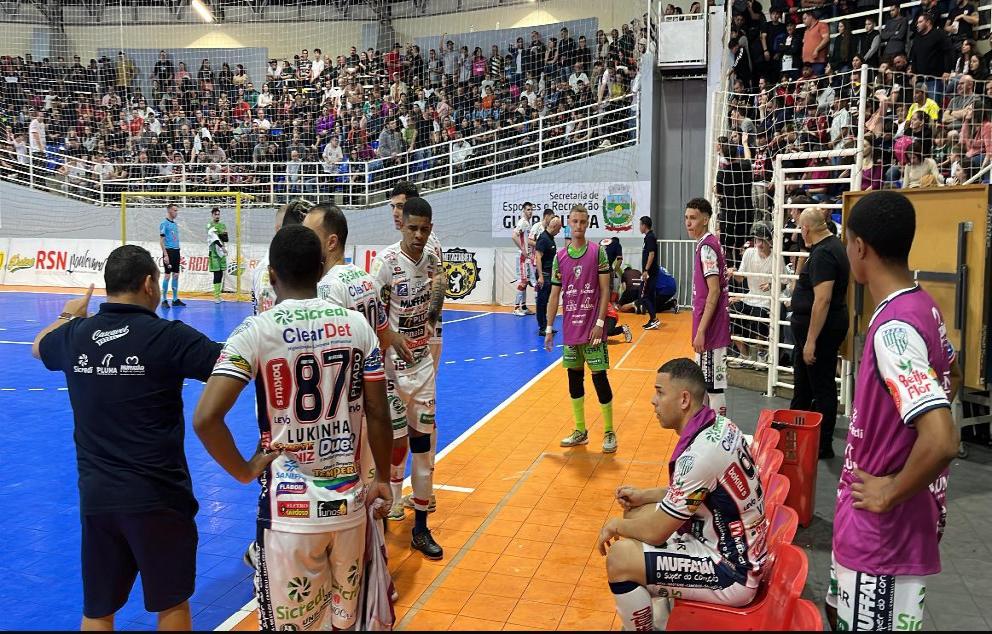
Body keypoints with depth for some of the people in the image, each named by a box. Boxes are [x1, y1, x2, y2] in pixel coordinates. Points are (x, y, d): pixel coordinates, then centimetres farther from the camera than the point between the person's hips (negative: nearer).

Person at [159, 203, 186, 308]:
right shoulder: (164, 223, -7)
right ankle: (164, 300, 1)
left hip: (176, 251, 7)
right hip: (169, 251, -7)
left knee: (176, 275, 8)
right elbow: (161, 240, -11)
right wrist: (165, 255, -17)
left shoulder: (175, 224, 16)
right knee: (167, 275, -5)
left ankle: (175, 299, 14)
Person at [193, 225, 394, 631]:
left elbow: (205, 418, -20)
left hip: (290, 509, -3)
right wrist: (383, 479, 16)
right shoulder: (357, 324, -1)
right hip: (349, 501, 3)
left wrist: (243, 472, -5)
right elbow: (378, 414, 2)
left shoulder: (257, 330, -11)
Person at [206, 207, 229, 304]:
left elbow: (226, 239, 12)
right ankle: (216, 296, -10)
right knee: (217, 274, -11)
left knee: (221, 274, 8)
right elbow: (214, 238, -21)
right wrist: (222, 247, -31)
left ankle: (218, 294, 16)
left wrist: (224, 235, -9)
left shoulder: (223, 225, 14)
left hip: (222, 252, 7)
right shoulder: (210, 226, -7)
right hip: (213, 252, -6)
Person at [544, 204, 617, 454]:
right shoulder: (560, 257, 7)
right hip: (570, 329, 4)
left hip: (592, 328, -4)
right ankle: (580, 432, 20)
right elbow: (554, 295, 10)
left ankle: (609, 433, 9)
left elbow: (605, 290, -5)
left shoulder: (598, 252, -3)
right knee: (574, 377, 9)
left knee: (599, 377, -3)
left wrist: (600, 323, -13)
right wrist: (549, 328, 6)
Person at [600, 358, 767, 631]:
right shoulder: (718, 425, -1)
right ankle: (649, 617, 29)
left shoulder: (700, 453, -29)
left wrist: (616, 525, -1)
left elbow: (655, 532, -20)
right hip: (740, 547, 10)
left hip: (732, 573, -10)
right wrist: (645, 496, 11)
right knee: (636, 514, 15)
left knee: (620, 558, -17)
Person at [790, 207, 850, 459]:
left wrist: (811, 341, -27)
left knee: (822, 386, 0)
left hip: (820, 328, -11)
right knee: (803, 381, 21)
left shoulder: (823, 254, -22)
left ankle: (823, 446, 11)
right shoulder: (832, 245, 10)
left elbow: (822, 300, -28)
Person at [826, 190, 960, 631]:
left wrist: (890, 493, -20)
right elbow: (952, 378, 23)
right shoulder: (923, 307, 3)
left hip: (885, 525, -9)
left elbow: (941, 441, -35)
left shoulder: (893, 328, -27)